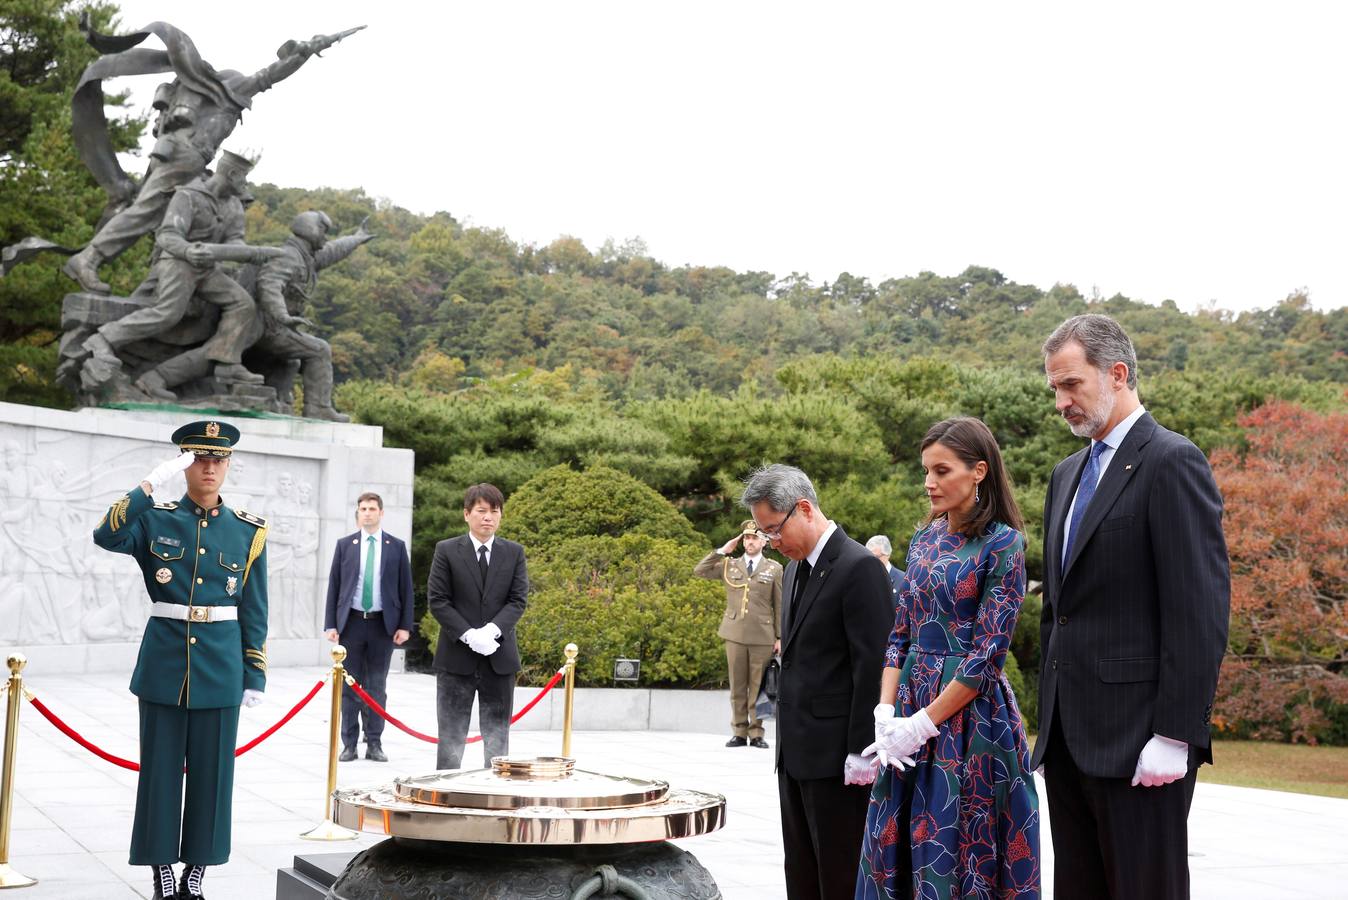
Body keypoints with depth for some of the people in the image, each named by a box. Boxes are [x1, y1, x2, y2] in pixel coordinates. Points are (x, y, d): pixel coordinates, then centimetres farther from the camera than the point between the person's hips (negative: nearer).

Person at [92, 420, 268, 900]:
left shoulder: (248, 531, 4)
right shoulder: (155, 519, 3)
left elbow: (254, 612, 6)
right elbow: (107, 536, -18)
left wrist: (255, 677, 3)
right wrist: (152, 483, -24)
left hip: (220, 667, 1)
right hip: (163, 663, 0)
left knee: (211, 770, 4)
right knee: (161, 769, 4)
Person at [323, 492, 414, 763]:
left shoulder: (397, 546, 4)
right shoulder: (344, 545, 6)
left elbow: (405, 588, 4)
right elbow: (334, 586, 5)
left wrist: (405, 626, -3)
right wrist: (331, 624, -2)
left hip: (383, 624, -1)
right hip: (351, 622, 1)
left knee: (377, 687, 4)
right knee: (349, 687, 4)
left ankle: (374, 743, 11)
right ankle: (349, 744, 11)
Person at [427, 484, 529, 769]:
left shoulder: (514, 552, 6)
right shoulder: (446, 551, 0)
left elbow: (518, 600, 0)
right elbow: (437, 600, -5)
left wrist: (492, 630, -16)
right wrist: (468, 635, -15)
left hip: (499, 658, 2)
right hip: (456, 657, -2)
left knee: (497, 734, 7)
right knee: (451, 735, 4)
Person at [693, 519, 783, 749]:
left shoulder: (774, 569, 7)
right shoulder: (729, 566, 12)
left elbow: (780, 606, 5)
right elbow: (699, 571, 6)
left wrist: (780, 637, 0)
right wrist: (722, 551, 2)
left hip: (762, 636, -2)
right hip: (735, 634, 2)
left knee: (758, 686, 0)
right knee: (737, 686, 4)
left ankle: (757, 733, 6)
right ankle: (739, 732, 10)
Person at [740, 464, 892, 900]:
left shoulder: (859, 567, -13)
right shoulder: (795, 568, 15)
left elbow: (872, 667, -17)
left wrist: (861, 755, -18)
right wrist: (786, 725, 14)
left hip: (835, 753, -9)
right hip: (796, 751, 9)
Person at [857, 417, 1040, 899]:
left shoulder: (1002, 544, -10)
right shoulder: (924, 541, 10)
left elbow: (988, 653, -14)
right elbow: (900, 636, 10)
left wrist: (923, 723, -15)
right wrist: (885, 714, -4)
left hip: (968, 714, -6)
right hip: (910, 718, 6)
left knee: (957, 855, 1)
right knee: (894, 848, 9)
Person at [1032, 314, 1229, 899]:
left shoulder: (1172, 462, -9)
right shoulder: (1068, 473, 17)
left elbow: (1200, 613, -15)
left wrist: (1175, 735, -19)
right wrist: (1052, 718, 17)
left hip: (1139, 739, -8)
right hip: (1069, 736, 8)